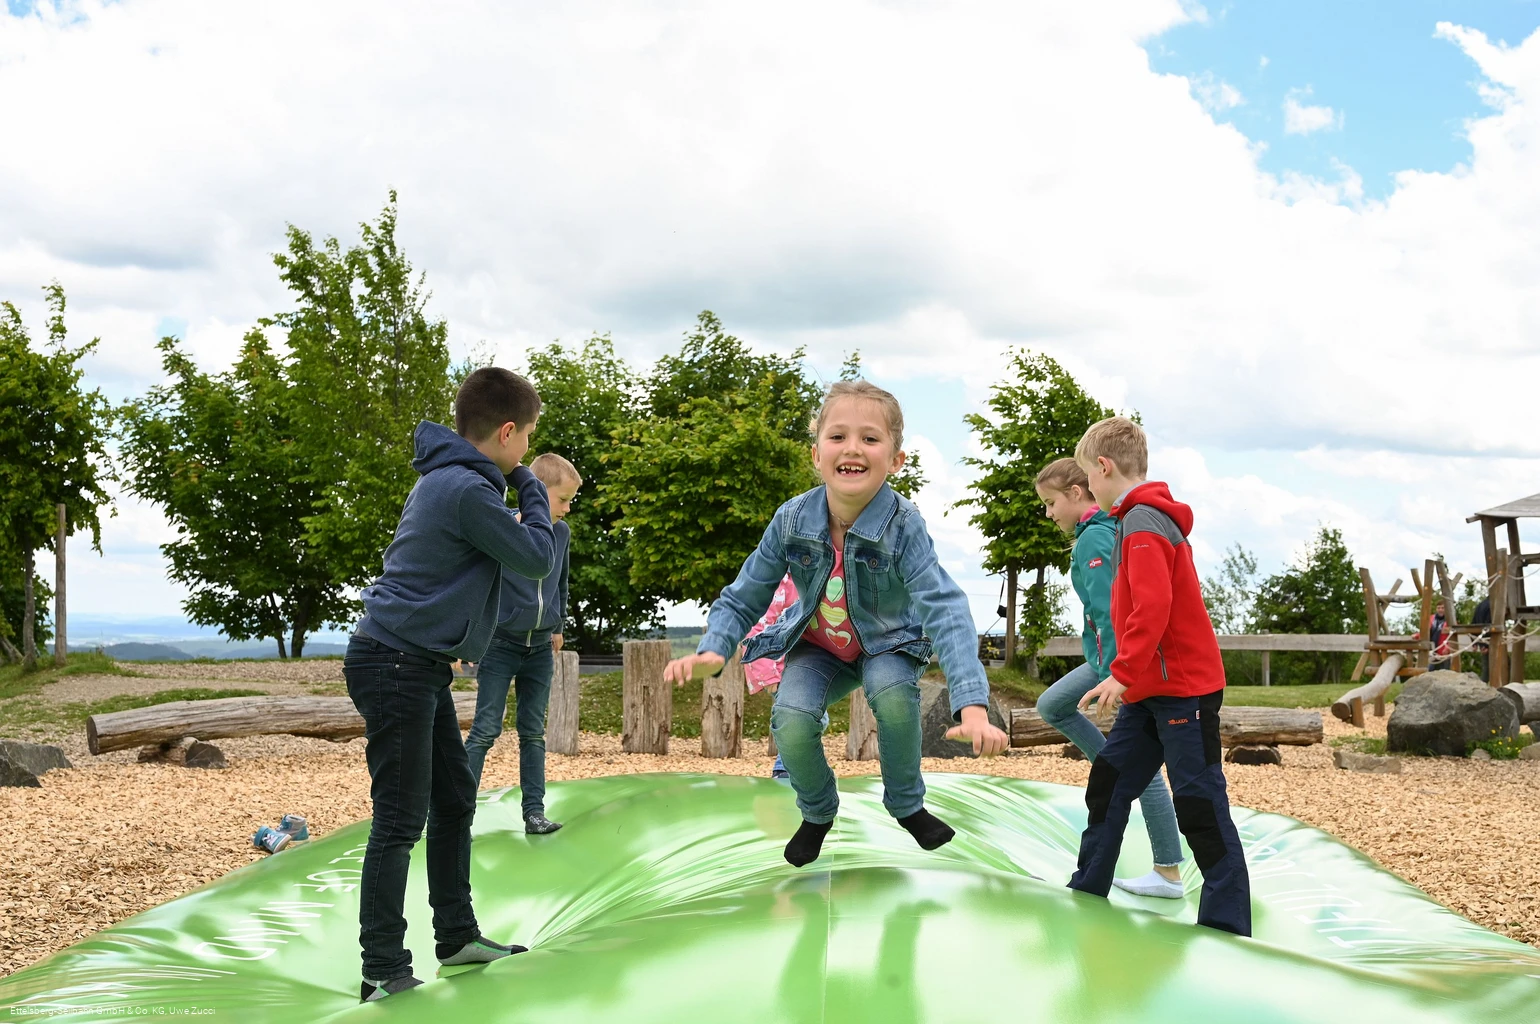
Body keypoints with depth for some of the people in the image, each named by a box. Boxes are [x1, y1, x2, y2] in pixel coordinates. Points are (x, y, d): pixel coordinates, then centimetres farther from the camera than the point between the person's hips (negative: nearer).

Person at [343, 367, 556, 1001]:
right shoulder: (468, 490, -19)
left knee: (454, 799, 16)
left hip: (420, 667, 11)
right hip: (395, 666, -11)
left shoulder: (446, 480, 13)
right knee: (400, 820, -6)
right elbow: (536, 558, -11)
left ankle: (457, 937, 27)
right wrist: (532, 491, 2)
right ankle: (383, 973, 1)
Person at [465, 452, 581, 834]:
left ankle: (534, 811, 11)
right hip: (500, 644, -4)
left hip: (540, 647, 4)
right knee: (486, 728, -5)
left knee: (533, 731, 7)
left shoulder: (561, 533, 1)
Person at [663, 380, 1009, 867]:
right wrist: (713, 650, -29)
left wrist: (972, 705, -53)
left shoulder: (904, 526, -29)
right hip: (817, 645, 2)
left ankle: (907, 804, -2)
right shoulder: (792, 520, -20)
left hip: (886, 643, -2)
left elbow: (945, 608, -40)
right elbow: (744, 597, -8)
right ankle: (817, 813, 11)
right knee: (791, 723, -24)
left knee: (894, 694, -34)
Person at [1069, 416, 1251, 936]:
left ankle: (1227, 927, 2)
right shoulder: (1152, 517, 16)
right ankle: (1085, 897, 19)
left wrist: (1123, 671, -27)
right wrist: (1130, 674, 19)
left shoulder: (1142, 521, -16)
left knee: (1200, 806, -5)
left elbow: (1153, 606, -27)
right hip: (1151, 689, 10)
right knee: (1108, 784, 11)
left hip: (1183, 687, -10)